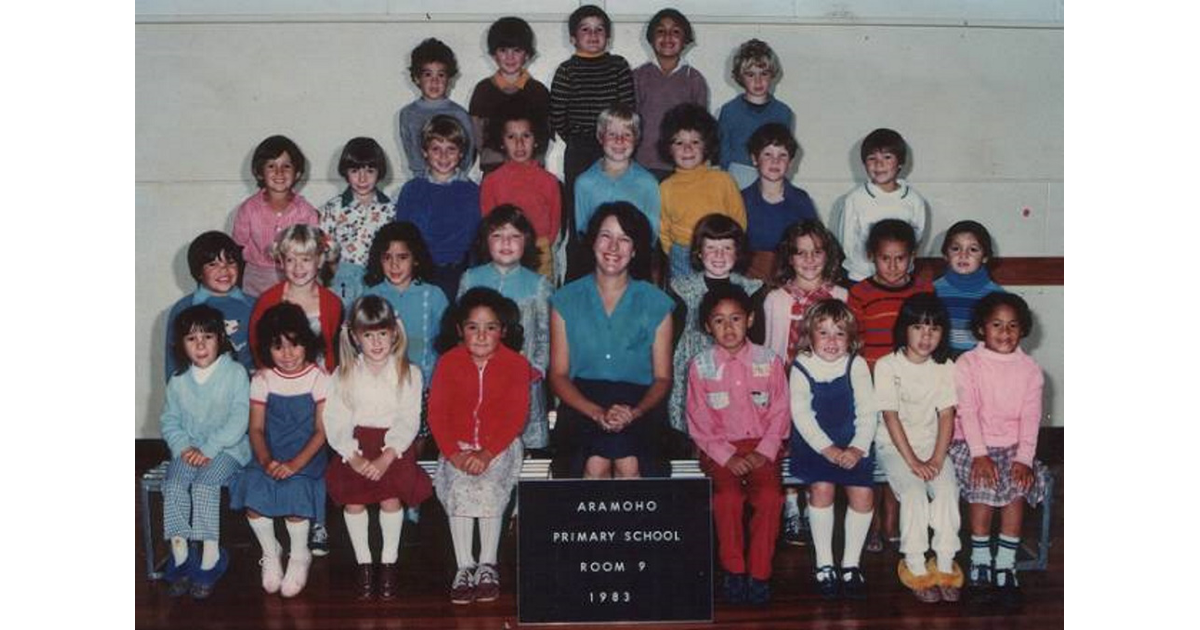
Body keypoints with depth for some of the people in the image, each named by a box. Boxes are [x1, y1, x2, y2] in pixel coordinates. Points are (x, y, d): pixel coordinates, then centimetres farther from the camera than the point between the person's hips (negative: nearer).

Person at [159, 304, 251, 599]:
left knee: (205, 484, -28)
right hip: (189, 449, 4)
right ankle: (180, 554, -15)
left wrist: (209, 449, -18)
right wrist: (183, 447, -11)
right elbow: (170, 420, 9)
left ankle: (210, 558, -20)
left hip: (226, 448, -4)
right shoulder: (178, 380, 8)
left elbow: (239, 420, -11)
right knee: (173, 484, -22)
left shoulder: (235, 373, -5)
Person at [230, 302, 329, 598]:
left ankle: (299, 557, -4)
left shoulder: (318, 378, -3)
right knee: (252, 490, -27)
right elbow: (256, 428, 3)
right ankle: (271, 553, 1)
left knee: (295, 490, -32)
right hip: (270, 455, 3)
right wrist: (265, 460, -18)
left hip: (307, 455, -2)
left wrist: (295, 464, -21)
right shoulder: (262, 380, 5)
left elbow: (322, 430, -7)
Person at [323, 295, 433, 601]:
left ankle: (389, 562, -3)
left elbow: (408, 422, -6)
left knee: (391, 495, -24)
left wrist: (386, 457, -20)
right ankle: (363, 563, -1)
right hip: (355, 447, 1)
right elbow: (336, 423, -1)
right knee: (353, 497, -21)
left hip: (394, 448, -1)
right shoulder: (344, 375, 7)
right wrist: (354, 457, -18)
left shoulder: (409, 373, 3)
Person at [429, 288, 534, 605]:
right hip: (458, 445, 1)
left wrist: (487, 453, -21)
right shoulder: (448, 362, -2)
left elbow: (516, 416, -10)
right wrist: (454, 453, -18)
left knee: (488, 487, -28)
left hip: (500, 445, -1)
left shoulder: (515, 364, -5)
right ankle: (464, 567, -18)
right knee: (459, 488, -26)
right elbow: (437, 413, -5)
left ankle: (488, 565, -13)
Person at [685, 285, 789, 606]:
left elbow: (780, 413, 5)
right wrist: (727, 457, -12)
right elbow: (699, 422, 0)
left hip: (761, 446, 1)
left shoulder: (769, 361, 5)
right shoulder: (700, 366, 3)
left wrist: (763, 452, -9)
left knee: (769, 496, -26)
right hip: (719, 448, 0)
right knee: (728, 497, -28)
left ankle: (759, 574, -13)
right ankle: (733, 571, -11)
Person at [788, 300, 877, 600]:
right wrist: (828, 449, -20)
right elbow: (801, 415, -11)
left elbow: (867, 412, -1)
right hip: (813, 444, -2)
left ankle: (851, 564, 2)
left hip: (852, 445, 2)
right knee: (822, 487, -23)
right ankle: (824, 564, -7)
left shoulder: (856, 366, 2)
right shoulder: (801, 368, -3)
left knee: (863, 493, -16)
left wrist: (857, 448, -16)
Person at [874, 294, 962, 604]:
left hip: (931, 444, 3)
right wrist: (912, 461, -18)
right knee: (914, 492, -26)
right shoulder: (887, 366, -8)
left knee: (948, 489, -22)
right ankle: (915, 567, -16)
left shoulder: (945, 367, 3)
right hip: (894, 445, -3)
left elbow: (946, 415, -2)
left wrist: (937, 458, -14)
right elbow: (890, 416, -12)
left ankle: (945, 565, -14)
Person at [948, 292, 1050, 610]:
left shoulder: (1030, 369, 6)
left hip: (1013, 446, 2)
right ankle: (980, 565, -15)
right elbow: (967, 412, -10)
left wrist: (1024, 457, -15)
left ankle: (1005, 567, -16)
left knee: (1018, 485, -25)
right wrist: (979, 454, -22)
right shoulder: (967, 364, -1)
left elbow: (1030, 418, -1)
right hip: (972, 444, -2)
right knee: (985, 484, -28)